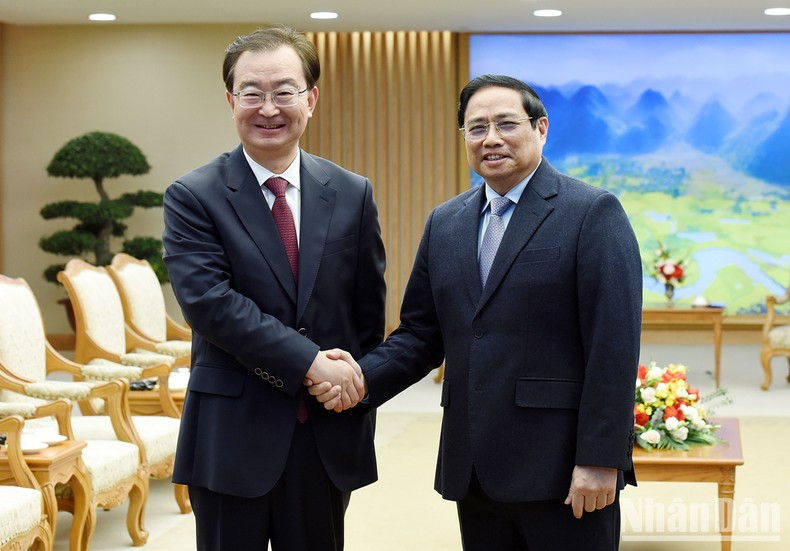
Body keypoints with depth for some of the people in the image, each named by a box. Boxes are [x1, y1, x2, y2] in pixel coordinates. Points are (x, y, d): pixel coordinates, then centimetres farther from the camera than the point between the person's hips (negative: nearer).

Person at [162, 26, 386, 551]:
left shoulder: (352, 194, 6)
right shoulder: (193, 197, -5)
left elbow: (369, 309, 10)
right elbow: (207, 299, -17)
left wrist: (355, 388, 3)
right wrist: (309, 361, -20)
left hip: (330, 435, 3)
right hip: (232, 436, -3)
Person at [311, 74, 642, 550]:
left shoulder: (594, 213, -5)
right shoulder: (445, 222, 13)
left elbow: (614, 346, -11)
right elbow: (422, 332, 13)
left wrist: (599, 460, -16)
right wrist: (364, 376, -5)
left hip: (563, 471, -5)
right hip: (474, 472, 6)